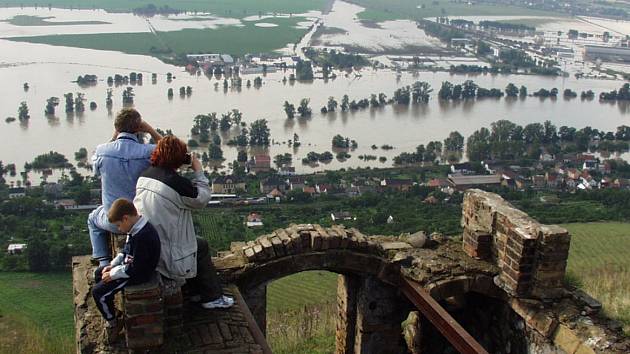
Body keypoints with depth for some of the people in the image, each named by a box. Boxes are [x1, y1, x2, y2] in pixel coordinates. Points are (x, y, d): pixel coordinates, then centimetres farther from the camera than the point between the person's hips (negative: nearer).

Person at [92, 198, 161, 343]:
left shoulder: (142, 236, -34)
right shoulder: (136, 228, -2)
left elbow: (135, 269, -29)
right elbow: (126, 251, 15)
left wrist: (113, 274, -17)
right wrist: (112, 265, 4)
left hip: (138, 275, -10)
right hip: (129, 265, 10)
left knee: (98, 292, -9)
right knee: (99, 272, 21)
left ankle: (112, 323, 13)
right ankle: (110, 311, 32)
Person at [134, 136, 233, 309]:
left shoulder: (145, 175, 4)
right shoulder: (177, 181, -20)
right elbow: (202, 199, -8)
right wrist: (198, 171, 4)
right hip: (163, 249, -8)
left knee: (196, 243, 26)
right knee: (201, 247, 14)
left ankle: (198, 292, 34)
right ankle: (212, 298, 22)